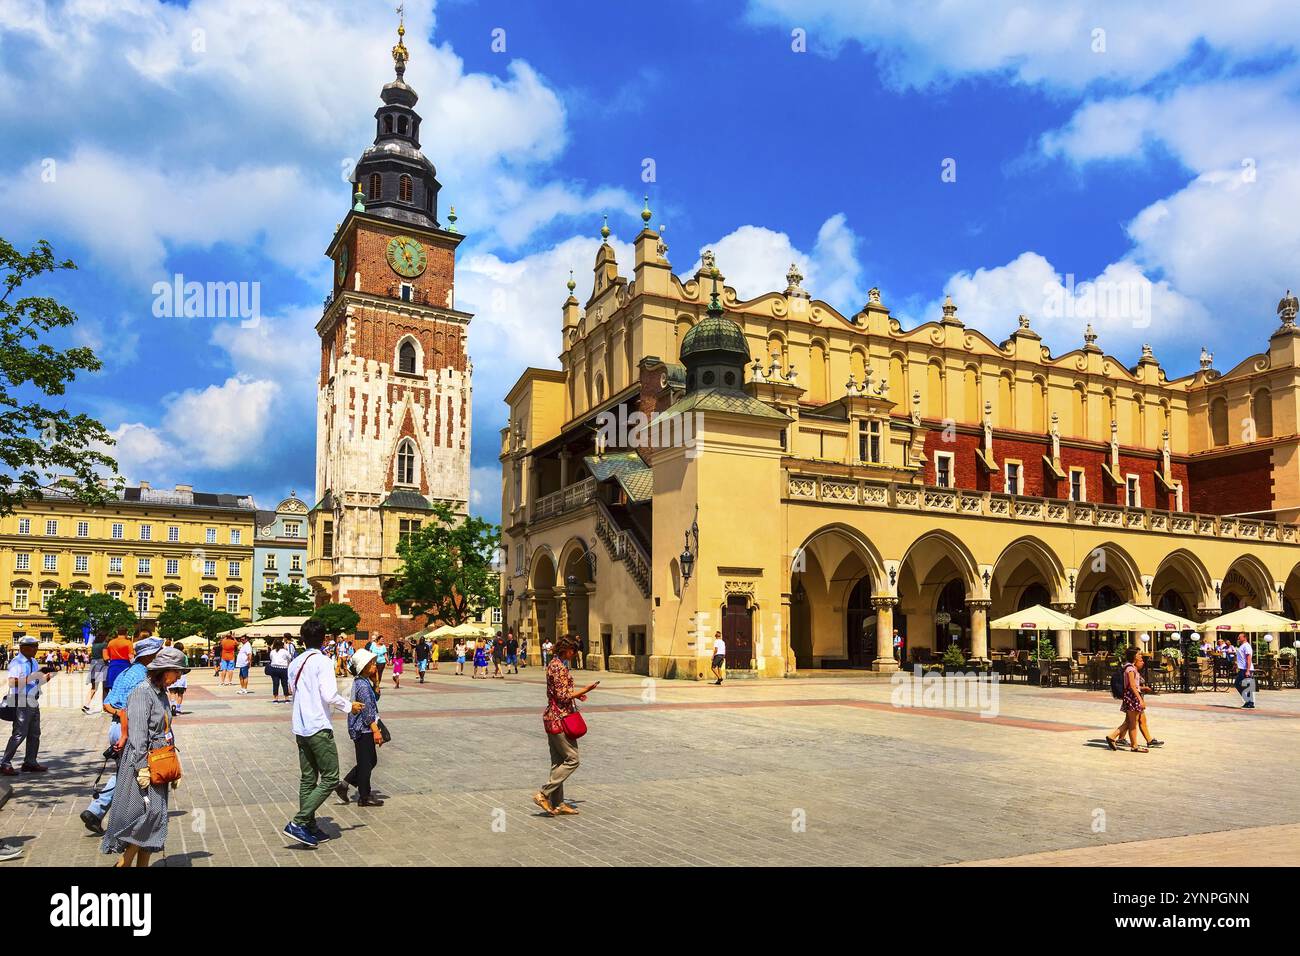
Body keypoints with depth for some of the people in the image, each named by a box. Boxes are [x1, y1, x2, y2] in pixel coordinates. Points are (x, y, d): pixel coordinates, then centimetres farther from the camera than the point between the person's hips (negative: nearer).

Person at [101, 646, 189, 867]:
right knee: (146, 813, -9)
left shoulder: (162, 693, 14)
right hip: (143, 760, -9)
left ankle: (143, 864, 16)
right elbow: (137, 733, -18)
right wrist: (142, 767, -21)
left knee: (155, 817, 9)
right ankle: (124, 862, 3)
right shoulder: (142, 692, -13)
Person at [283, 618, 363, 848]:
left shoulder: (295, 663, 9)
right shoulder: (322, 661, -13)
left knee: (307, 779, 13)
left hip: (300, 729, 8)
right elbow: (330, 695, -19)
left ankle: (309, 828, 15)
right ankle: (298, 823, -10)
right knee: (330, 779, -3)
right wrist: (349, 706, -4)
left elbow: (293, 691, 14)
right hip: (319, 728, -8)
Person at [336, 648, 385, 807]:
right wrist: (376, 730, -19)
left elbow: (373, 699, 17)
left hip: (360, 729, 10)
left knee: (371, 760, 18)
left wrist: (375, 681, 7)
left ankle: (344, 784, 20)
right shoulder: (363, 685, -20)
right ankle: (365, 797, 13)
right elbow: (367, 711, -21)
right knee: (366, 763, 2)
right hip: (363, 729, -10)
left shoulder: (359, 682, 10)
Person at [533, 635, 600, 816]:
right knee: (572, 759, -3)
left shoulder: (554, 663, 13)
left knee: (558, 761, 13)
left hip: (552, 718, 10)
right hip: (559, 719, -10)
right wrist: (585, 690, -14)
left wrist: (577, 694, 16)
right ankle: (543, 794, -3)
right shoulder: (560, 667, -18)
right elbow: (563, 697, -20)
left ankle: (557, 803, 18)